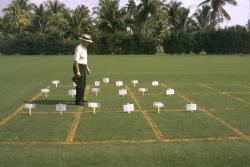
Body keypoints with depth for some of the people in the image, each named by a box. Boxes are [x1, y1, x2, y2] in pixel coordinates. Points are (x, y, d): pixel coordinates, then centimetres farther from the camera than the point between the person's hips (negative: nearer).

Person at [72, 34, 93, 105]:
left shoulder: (84, 48, 12)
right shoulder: (79, 48, -19)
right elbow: (76, 60, -23)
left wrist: (87, 68, 22)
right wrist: (77, 71, -26)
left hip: (82, 67, 10)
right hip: (78, 67, -10)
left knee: (83, 84, 19)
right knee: (80, 85, -10)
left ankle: (81, 98, 34)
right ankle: (78, 101, -5)